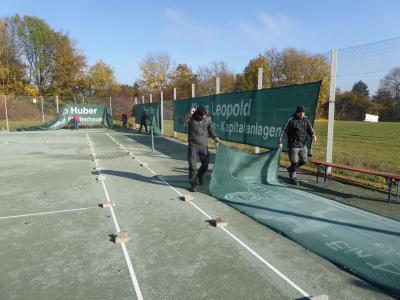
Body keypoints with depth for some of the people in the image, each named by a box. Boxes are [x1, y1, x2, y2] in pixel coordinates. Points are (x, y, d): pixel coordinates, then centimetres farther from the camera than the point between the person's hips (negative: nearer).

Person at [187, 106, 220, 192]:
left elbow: (210, 129, 11)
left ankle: (199, 176, 42)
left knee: (205, 164, 12)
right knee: (192, 166, -6)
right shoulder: (191, 119, -11)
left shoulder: (208, 119, -1)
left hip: (204, 146, 4)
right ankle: (193, 185, 6)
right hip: (193, 146, -3)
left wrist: (215, 137, -5)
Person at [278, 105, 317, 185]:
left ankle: (290, 168, 32)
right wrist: (280, 142, -20)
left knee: (304, 160, 8)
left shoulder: (306, 119, 7)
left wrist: (313, 134, -11)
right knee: (294, 162, -4)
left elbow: (310, 128, 12)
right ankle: (292, 178, 14)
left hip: (303, 145, 6)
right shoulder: (291, 120, -10)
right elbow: (283, 131, -11)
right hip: (293, 145, -6)